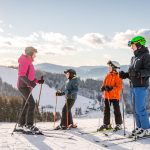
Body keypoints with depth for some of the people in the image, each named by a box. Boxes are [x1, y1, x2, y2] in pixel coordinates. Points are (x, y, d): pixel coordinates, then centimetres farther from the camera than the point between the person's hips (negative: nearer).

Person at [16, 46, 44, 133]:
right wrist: (30, 83, -34)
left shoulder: (29, 62, 20)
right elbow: (22, 75, -23)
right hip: (24, 86, -10)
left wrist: (38, 81, 12)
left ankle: (21, 124, 18)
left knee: (26, 105, 12)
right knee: (32, 103, -15)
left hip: (27, 86, 11)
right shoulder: (25, 61, -11)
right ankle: (29, 124, -12)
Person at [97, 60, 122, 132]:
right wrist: (103, 88, -6)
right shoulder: (107, 76, 8)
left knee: (116, 110, 3)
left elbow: (119, 87, -15)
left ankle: (118, 124, 13)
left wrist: (111, 88, -26)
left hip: (115, 96, -7)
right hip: (107, 96, 7)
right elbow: (104, 84, 15)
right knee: (106, 110, 11)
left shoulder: (117, 77, -11)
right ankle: (106, 124, 20)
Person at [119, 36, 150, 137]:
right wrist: (125, 75, 7)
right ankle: (140, 127, 19)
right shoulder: (134, 58, 19)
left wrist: (139, 73, -30)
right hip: (134, 86, 9)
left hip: (141, 86, -9)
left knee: (140, 108, -9)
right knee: (135, 109, 11)